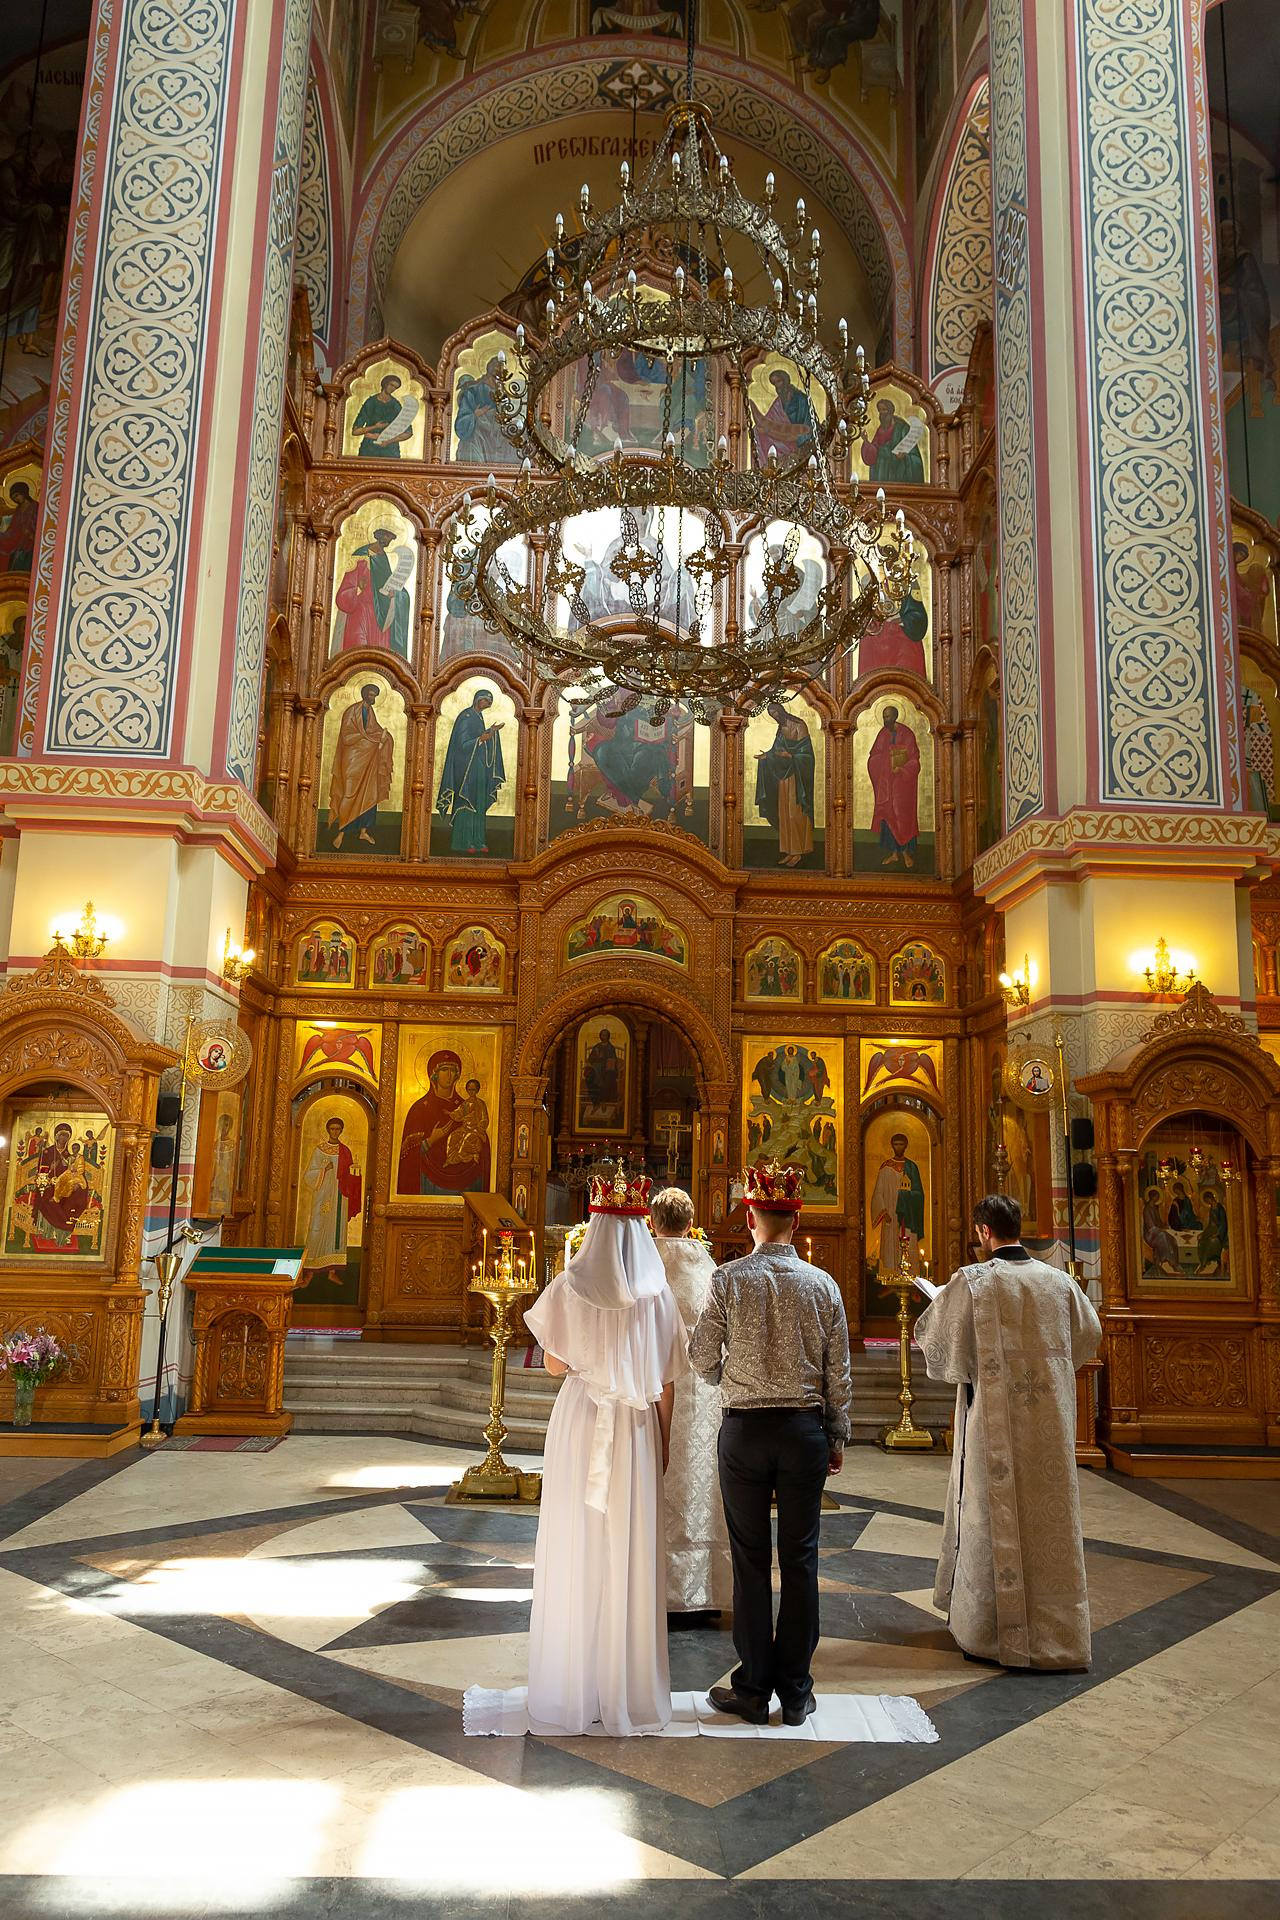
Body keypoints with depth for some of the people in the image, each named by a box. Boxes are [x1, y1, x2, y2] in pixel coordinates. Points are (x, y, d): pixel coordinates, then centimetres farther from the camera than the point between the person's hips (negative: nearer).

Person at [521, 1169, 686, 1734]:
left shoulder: (569, 1287, -7)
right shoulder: (657, 1294, -3)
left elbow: (555, 1364, -1)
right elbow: (666, 1383, 0)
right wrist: (664, 1444, 11)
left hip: (579, 1425, -1)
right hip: (636, 1432, 1)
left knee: (576, 1552, 7)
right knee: (630, 1556, 8)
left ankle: (573, 1689, 16)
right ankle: (631, 1689, 17)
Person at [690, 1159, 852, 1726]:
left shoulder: (728, 1279, -9)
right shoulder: (823, 1284, -3)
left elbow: (702, 1356, -4)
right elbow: (838, 1371, 1)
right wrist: (837, 1437, 12)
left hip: (744, 1429, -1)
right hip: (805, 1429, 1)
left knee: (751, 1561, 8)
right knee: (799, 1560, 10)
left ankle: (753, 1690, 16)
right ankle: (795, 1692, 18)